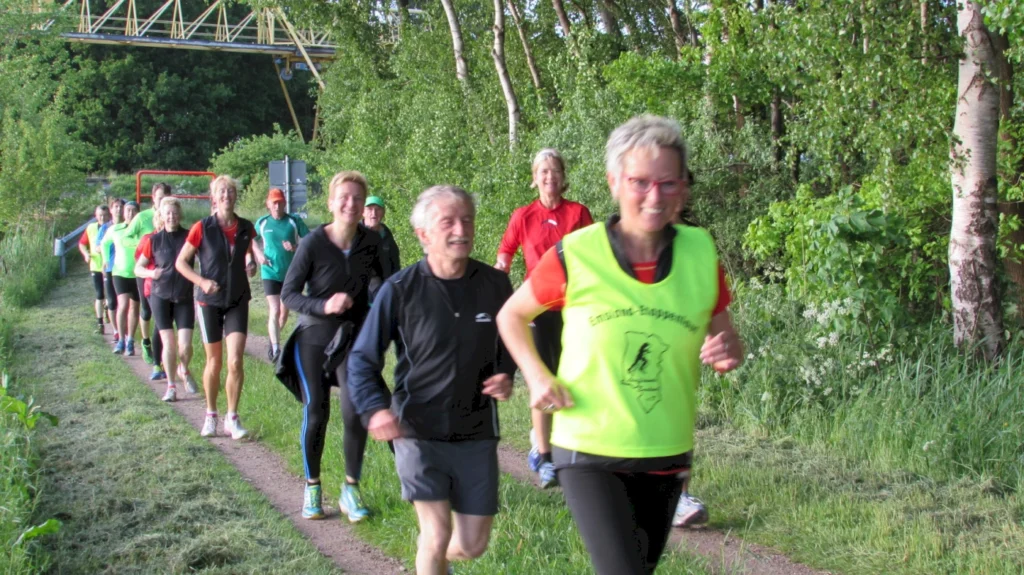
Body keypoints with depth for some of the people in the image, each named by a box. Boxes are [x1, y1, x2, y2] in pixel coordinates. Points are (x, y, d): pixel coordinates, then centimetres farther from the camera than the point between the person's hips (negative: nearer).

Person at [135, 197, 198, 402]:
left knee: (185, 344, -7)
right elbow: (138, 268, 7)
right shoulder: (153, 240, 0)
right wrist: (150, 273, -14)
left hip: (185, 297, 0)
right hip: (161, 296, 0)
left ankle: (183, 371, 26)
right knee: (168, 342, -2)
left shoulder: (189, 237, -2)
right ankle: (171, 386, 14)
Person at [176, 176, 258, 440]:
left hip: (238, 301, 1)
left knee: (235, 361, -9)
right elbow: (181, 262, -2)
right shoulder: (202, 228, -8)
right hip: (210, 302, -1)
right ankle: (211, 415, 26)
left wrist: (251, 264, -2)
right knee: (214, 362, 8)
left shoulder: (246, 228, 0)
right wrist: (201, 281, -16)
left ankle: (232, 418, 4)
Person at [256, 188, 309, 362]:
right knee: (275, 310, -13)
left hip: (290, 273, 1)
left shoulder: (294, 221, -5)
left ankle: (274, 340, 36)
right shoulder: (262, 223, 0)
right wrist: (259, 254, 0)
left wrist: (295, 247, -21)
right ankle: (276, 349, -12)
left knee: (284, 311, 13)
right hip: (270, 272, -1)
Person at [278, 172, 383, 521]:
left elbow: (384, 283, 11)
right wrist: (324, 305, -25)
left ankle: (351, 489, 7)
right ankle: (312, 487, 21)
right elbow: (288, 294, -11)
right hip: (314, 340, -1)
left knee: (355, 413, -10)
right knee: (316, 413, 1)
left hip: (355, 341, 2)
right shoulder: (313, 243, -14)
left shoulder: (372, 243, -5)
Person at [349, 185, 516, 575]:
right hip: (418, 431, -3)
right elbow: (362, 359, -6)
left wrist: (506, 375, -8)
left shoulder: (495, 285, -5)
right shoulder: (400, 290, -12)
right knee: (437, 535, -10)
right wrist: (375, 408, -24)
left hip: (477, 434, 3)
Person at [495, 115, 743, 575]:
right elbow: (512, 315, 5)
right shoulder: (574, 256, -12)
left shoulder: (701, 253, -5)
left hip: (666, 456, 4)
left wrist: (727, 354, -15)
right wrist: (537, 376, -9)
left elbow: (727, 341, 8)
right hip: (588, 452, -4)